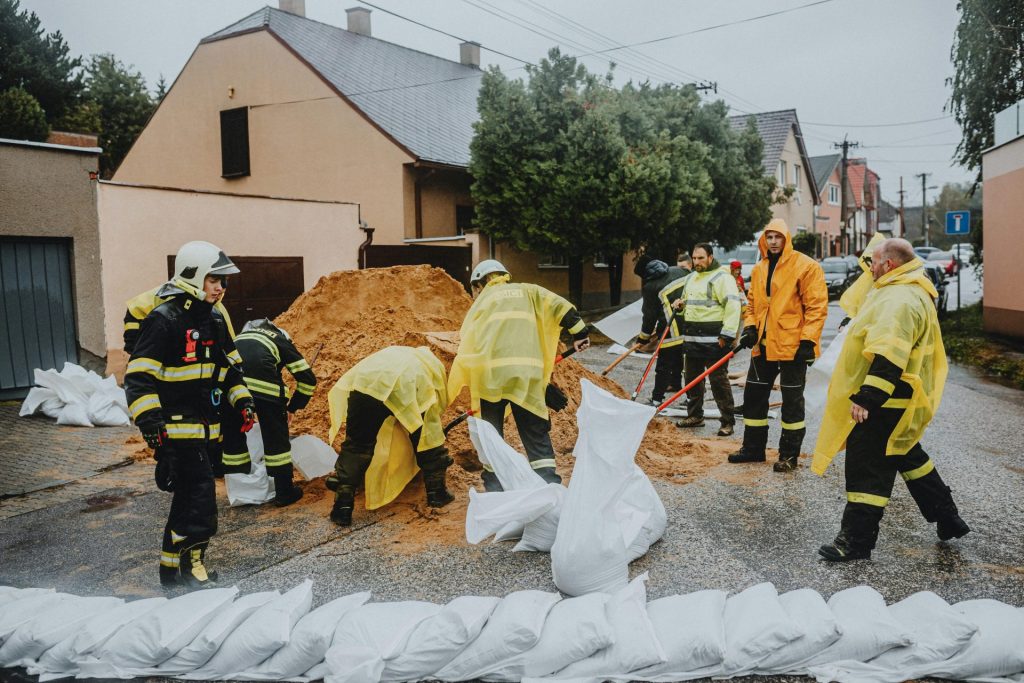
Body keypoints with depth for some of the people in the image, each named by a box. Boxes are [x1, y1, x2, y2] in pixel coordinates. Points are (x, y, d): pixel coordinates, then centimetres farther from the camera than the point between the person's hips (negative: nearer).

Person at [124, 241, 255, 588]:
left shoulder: (214, 319, 12)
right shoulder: (164, 320, -15)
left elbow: (229, 367, 23)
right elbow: (138, 377, -18)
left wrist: (242, 401, 11)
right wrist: (150, 422, -26)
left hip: (204, 426, 9)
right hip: (176, 428, -9)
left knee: (188, 495, 16)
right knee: (200, 497, -8)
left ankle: (172, 567, 29)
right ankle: (191, 562, 11)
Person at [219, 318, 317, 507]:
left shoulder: (241, 337, 39)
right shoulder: (282, 340, 28)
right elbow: (308, 378, 21)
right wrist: (292, 407, 29)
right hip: (262, 382, -4)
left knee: (232, 433, 21)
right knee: (276, 436, 11)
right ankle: (284, 492, 19)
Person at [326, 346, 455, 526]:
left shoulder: (392, 354, 46)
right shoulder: (433, 363, 39)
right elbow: (440, 403, 37)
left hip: (367, 382, 2)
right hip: (408, 388, -2)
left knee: (357, 446, 13)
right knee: (430, 440, 22)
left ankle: (343, 507, 10)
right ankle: (437, 493, 33)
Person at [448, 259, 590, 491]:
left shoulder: (482, 300, 22)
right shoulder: (527, 291, 23)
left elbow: (466, 341, 14)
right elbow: (560, 306, 9)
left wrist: (470, 386, 18)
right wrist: (579, 332, 14)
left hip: (490, 372, 0)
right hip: (527, 373, 1)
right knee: (536, 433, 8)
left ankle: (495, 486, 15)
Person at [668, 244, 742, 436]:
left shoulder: (721, 278, -9)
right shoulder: (690, 278, 18)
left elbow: (733, 305, -17)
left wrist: (727, 334, -22)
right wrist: (679, 306, 6)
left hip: (713, 341, -8)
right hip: (692, 339, 8)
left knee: (719, 380, -5)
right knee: (691, 378, 14)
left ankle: (728, 422, 3)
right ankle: (695, 415, 28)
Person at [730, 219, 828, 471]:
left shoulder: (806, 266, -8)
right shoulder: (758, 270, 12)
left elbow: (816, 306, -12)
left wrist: (808, 341, -17)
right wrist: (750, 327, 3)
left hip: (792, 345, -7)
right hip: (763, 345, 7)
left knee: (792, 401, 3)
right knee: (753, 395, 13)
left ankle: (789, 454, 14)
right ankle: (753, 448, 26)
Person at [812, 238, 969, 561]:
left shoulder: (900, 300, -23)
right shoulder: (911, 293, 14)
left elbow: (888, 359, -32)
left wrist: (866, 398, -33)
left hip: (883, 404, -11)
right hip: (898, 401, 11)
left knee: (867, 469, -3)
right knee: (907, 456, 25)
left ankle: (856, 541, 7)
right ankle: (947, 519, 37)